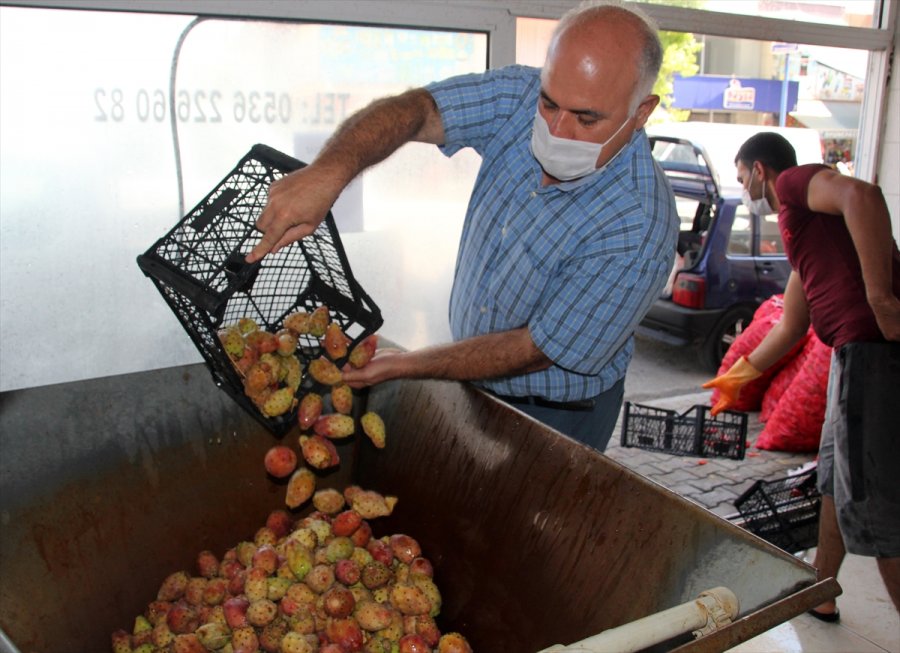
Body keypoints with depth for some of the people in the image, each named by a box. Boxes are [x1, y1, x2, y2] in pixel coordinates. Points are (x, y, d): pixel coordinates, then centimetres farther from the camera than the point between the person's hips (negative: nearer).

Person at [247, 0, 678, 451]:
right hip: (473, 384, 6)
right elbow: (417, 111, -25)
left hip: (556, 417, -5)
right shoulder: (520, 96, -16)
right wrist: (328, 171, -46)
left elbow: (537, 351, -26)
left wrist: (403, 367, -24)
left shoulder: (639, 228, -32)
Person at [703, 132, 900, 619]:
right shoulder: (800, 227, 27)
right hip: (859, 351, 11)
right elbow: (790, 326, 32)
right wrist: (739, 375, 39)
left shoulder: (795, 180, 0)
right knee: (836, 479, 23)